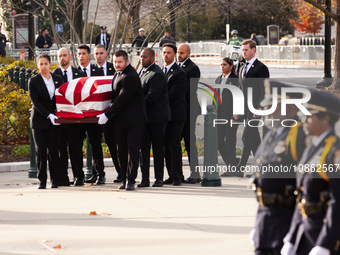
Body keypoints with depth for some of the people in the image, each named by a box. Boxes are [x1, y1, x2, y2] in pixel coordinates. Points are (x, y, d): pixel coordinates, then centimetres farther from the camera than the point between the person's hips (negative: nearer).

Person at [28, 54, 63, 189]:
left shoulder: (58, 80, 9)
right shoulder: (33, 81, 0)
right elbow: (35, 102, -7)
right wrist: (49, 115, -16)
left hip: (53, 121, 2)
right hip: (39, 120, -2)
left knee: (53, 150, -2)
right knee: (40, 151, -2)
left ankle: (55, 180, 5)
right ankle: (42, 181, 1)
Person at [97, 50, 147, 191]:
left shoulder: (130, 77, -18)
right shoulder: (118, 74, 12)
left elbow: (122, 99, -21)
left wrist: (107, 115, -19)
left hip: (134, 120, -9)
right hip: (119, 120, 9)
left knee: (132, 149, -7)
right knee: (121, 150, 7)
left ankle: (131, 180, -7)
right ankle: (124, 179, 12)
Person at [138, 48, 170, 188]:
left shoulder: (157, 75, -16)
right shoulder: (142, 71, 13)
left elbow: (151, 96, -22)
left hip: (157, 117, -8)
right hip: (144, 116, 8)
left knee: (158, 148, 1)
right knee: (143, 147, 3)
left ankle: (159, 178, 9)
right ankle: (144, 179, 4)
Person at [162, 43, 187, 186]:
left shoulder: (179, 73, -10)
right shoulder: (161, 71, 15)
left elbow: (172, 95, -16)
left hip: (176, 114, -7)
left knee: (174, 145, -7)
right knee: (166, 146, 7)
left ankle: (176, 177, -4)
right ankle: (172, 176, 13)